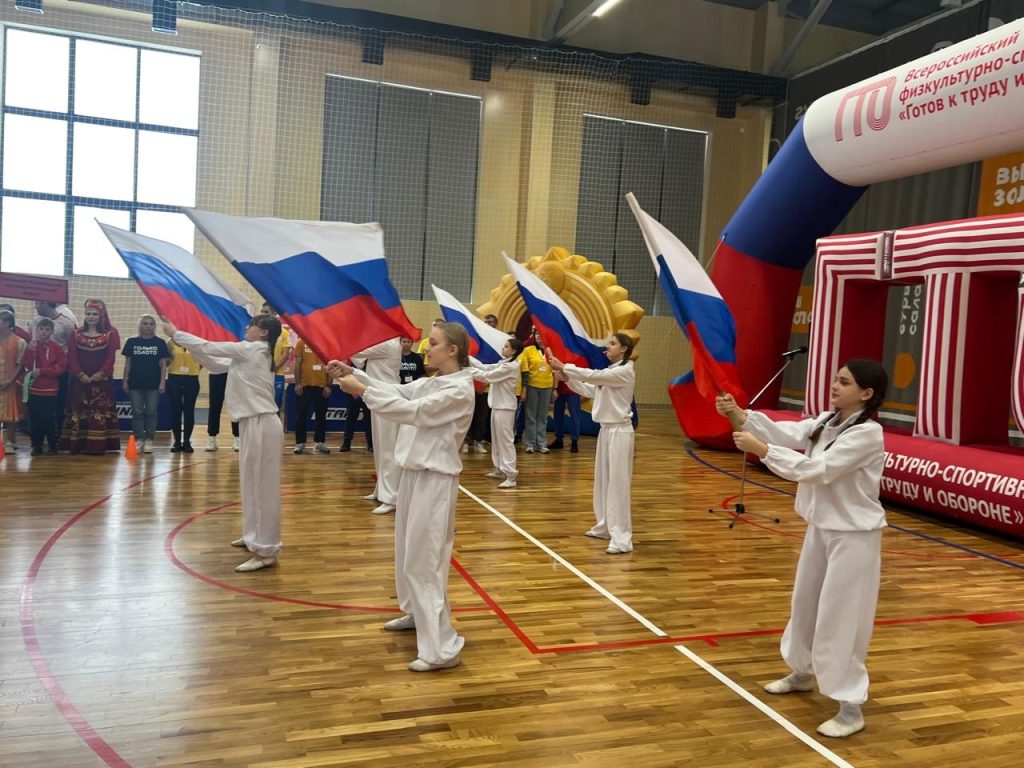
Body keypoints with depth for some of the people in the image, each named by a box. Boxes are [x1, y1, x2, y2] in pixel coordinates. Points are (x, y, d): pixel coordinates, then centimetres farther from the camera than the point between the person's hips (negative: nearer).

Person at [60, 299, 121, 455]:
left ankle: (98, 446, -2)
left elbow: (110, 358, -3)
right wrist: (81, 375, -11)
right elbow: (72, 358, 2)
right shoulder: (76, 334, 9)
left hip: (102, 381, -2)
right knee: (79, 413, 3)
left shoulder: (110, 334, 3)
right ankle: (79, 445, 6)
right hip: (80, 380, 2)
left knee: (100, 413, -3)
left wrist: (100, 374, -14)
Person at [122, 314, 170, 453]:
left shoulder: (160, 343, 2)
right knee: (137, 412, 4)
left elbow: (163, 364, 2)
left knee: (151, 412, 3)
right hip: (135, 383, 1)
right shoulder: (132, 342, 5)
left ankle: (149, 440, 10)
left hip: (153, 384, -1)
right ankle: (138, 439, 11)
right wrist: (125, 381, 4)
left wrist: (163, 382, -5)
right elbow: (128, 363, 7)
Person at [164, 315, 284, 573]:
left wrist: (176, 333, 4)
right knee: (252, 483, 20)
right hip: (253, 424, 10)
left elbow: (209, 347, -7)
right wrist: (187, 345, 13)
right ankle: (255, 536, 34)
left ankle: (266, 551, -4)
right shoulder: (249, 354, 17)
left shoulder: (252, 350, -11)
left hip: (261, 425, -10)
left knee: (263, 486, -8)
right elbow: (216, 364, 21)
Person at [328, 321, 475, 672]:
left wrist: (362, 390, -22)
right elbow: (397, 390, 8)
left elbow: (412, 411, -24)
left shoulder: (459, 389, -18)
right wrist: (353, 373, -2)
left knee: (424, 562, -7)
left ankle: (442, 648, -1)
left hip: (435, 480, -9)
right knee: (408, 552, 22)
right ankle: (416, 612, 43)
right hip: (415, 473, 9)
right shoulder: (431, 382, 11)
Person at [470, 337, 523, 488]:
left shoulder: (511, 366, -18)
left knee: (505, 440, -11)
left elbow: (487, 376, -20)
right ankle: (499, 470, 28)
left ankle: (511, 477, -11)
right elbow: (485, 367, 10)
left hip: (505, 408, -10)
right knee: (496, 439, 16)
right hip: (498, 406, 10)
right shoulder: (503, 363, 13)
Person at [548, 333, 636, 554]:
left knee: (618, 484, -11)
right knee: (602, 481, 14)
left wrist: (564, 367, -16)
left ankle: (622, 539, -10)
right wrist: (566, 376, 0)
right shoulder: (609, 372, 16)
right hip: (606, 429, 9)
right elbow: (588, 390, 12)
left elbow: (593, 375, -20)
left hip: (620, 431, -9)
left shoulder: (625, 371, -13)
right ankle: (605, 527, 26)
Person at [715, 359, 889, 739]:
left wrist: (761, 449, -30)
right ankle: (801, 673, 42)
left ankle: (851, 708, 9)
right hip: (821, 527, 9)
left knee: (842, 618, -3)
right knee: (806, 603, 21)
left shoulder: (868, 434, -21)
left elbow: (817, 469, -28)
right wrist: (739, 415, -20)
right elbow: (786, 432, -5)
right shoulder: (827, 421, 6)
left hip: (853, 536, -9)